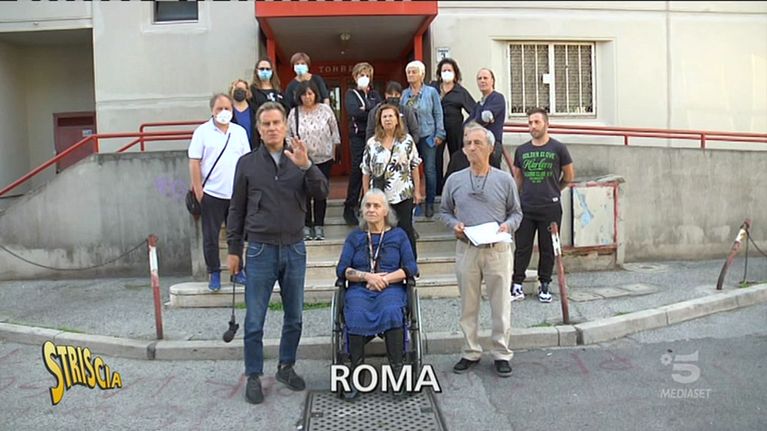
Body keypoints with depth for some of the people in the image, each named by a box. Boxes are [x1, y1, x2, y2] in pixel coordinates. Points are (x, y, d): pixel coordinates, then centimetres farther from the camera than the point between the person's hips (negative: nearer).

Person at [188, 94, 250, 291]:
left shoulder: (240, 132, 9)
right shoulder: (202, 131, -1)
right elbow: (194, 162, -4)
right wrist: (198, 191, -9)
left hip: (237, 193, 3)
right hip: (212, 193, -3)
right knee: (211, 236, 4)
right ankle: (214, 273, 15)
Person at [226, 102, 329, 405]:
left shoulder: (298, 160, 4)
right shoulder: (247, 163, 1)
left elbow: (321, 194, -7)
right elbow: (237, 209, 5)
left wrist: (306, 165, -22)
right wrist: (233, 249, 3)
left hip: (294, 248, 2)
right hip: (260, 249, -2)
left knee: (294, 317, 13)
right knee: (254, 320, 3)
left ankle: (286, 367, 30)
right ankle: (253, 376, 18)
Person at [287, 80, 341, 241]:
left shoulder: (325, 110, 0)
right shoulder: (294, 113, 0)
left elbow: (334, 132, 5)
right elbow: (288, 136, 6)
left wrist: (333, 151, 4)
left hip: (324, 158, 0)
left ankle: (319, 226, 15)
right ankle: (306, 226, 13)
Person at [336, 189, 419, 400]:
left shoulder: (398, 235, 15)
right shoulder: (354, 237, 17)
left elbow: (411, 268, 4)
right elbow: (342, 270, 6)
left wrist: (386, 278, -9)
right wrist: (367, 276, -9)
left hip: (391, 288, -1)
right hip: (359, 289, 1)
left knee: (392, 313, -34)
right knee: (356, 317, -32)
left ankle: (397, 369, -26)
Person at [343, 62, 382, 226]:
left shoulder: (375, 94, 20)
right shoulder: (351, 94, 9)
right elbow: (353, 112, -10)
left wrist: (365, 109, -10)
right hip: (358, 136, -3)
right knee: (357, 170, -9)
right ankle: (349, 208, -4)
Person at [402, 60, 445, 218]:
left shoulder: (431, 92, 0)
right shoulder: (404, 94, 7)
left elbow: (438, 114, 1)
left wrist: (439, 134, -4)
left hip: (427, 136, -2)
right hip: (409, 137, 2)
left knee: (430, 170, 2)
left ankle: (430, 203, 12)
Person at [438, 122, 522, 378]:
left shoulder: (504, 179, 3)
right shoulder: (455, 180, 5)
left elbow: (516, 212, 10)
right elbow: (444, 211, 13)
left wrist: (508, 225, -11)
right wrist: (454, 224, -7)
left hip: (498, 249, -1)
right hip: (466, 248, 1)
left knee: (500, 304, 4)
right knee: (468, 305, 9)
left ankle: (501, 354, 18)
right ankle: (471, 352, 23)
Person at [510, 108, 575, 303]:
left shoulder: (558, 148, -2)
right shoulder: (521, 150, 6)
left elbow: (569, 175, 9)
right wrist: (528, 192, 12)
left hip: (550, 208, -2)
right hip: (525, 208, 2)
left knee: (547, 249, 7)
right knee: (522, 248, 3)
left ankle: (544, 285, 19)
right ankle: (517, 286, 10)